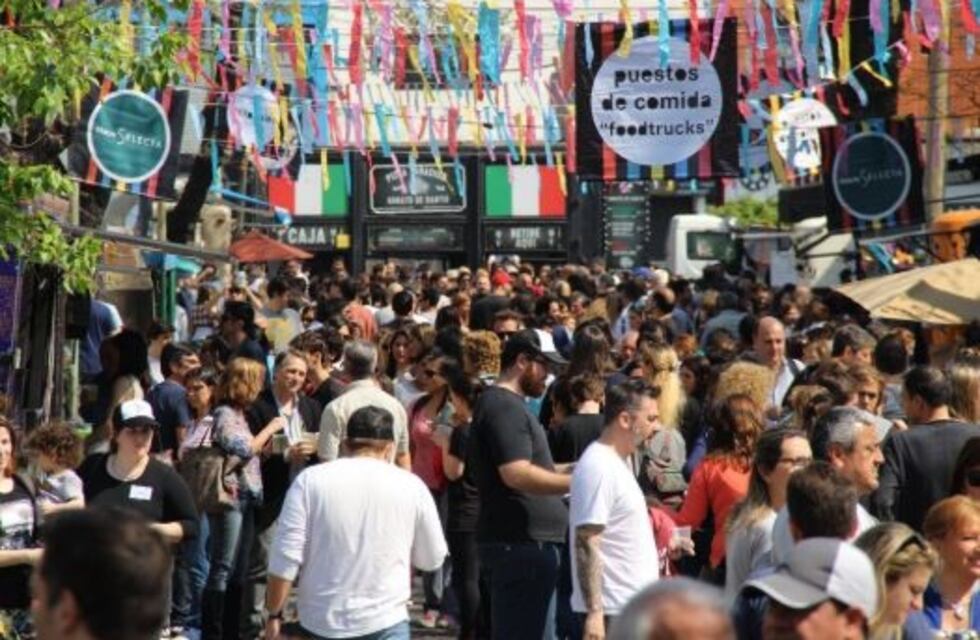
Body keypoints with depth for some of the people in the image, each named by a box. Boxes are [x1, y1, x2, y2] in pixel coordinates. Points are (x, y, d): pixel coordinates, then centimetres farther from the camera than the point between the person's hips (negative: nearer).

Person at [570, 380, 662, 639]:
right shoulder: (598, 467, -17)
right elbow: (586, 544, -22)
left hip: (633, 606, 10)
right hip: (612, 611, -10)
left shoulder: (618, 463, 15)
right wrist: (594, 612, -25)